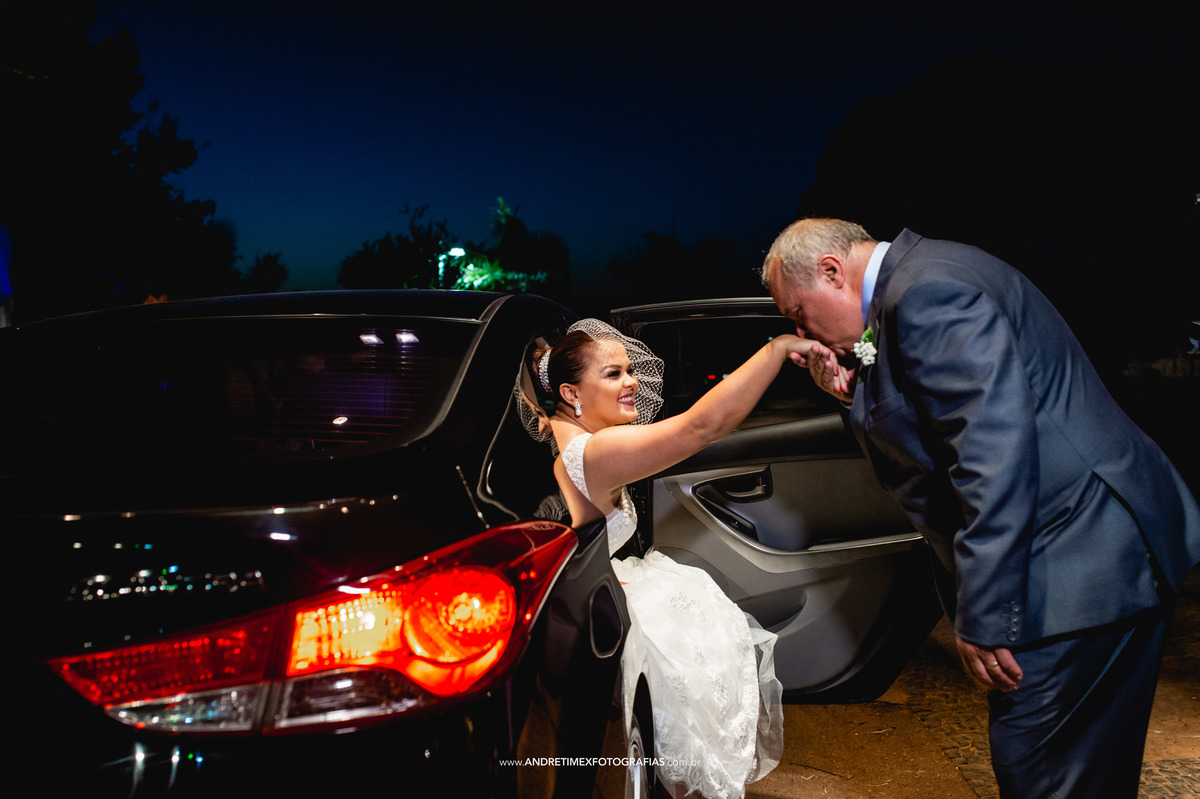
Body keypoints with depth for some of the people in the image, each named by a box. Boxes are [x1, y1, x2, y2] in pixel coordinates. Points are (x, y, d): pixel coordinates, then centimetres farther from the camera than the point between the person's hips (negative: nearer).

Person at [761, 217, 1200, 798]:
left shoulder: (924, 292, -17)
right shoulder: (924, 280, 16)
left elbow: (995, 450, -25)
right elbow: (923, 455, 18)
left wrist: (984, 619, -22)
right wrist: (856, 392, 3)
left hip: (1082, 569, -11)